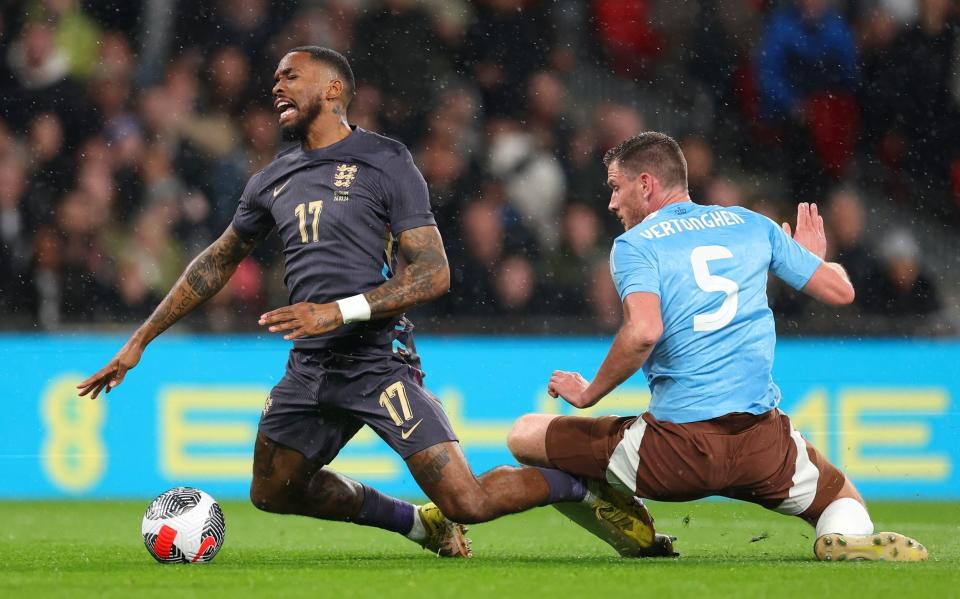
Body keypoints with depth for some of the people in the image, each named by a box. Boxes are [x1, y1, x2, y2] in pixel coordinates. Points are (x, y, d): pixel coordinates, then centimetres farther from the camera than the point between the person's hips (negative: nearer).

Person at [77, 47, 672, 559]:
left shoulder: (386, 163, -7)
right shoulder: (272, 182, 13)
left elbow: (434, 274, -12)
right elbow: (217, 263, 26)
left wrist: (340, 311, -23)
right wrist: (138, 343, 25)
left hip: (380, 364, -7)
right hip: (310, 369, 7)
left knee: (466, 501, -17)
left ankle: (588, 487, 8)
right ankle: (421, 524, 30)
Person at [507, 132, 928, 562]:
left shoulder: (634, 244, 1)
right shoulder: (751, 224, 14)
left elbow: (643, 331, -18)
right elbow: (840, 291, 17)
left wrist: (588, 395, -4)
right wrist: (816, 258, 40)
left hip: (675, 442, -2)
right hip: (762, 442, 3)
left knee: (524, 436, 15)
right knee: (844, 501, 27)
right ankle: (848, 538, -10)